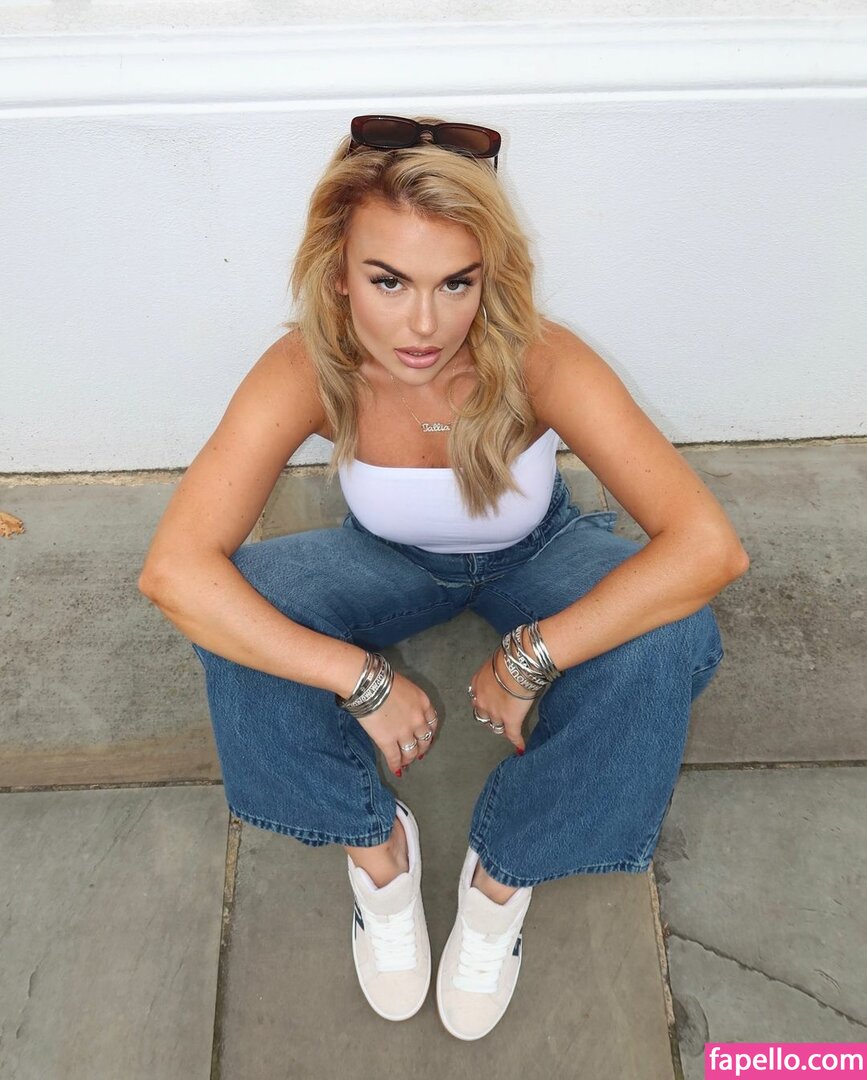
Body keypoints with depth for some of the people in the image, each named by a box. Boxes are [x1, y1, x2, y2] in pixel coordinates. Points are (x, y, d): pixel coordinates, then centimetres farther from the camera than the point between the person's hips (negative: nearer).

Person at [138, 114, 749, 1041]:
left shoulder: (538, 362, -34)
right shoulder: (306, 371, -31)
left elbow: (710, 547, -41)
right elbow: (172, 570, -38)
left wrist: (531, 658, -38)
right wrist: (362, 680, -39)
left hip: (533, 557, 0)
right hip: (390, 559, 1)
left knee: (668, 639, -30)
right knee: (238, 603, -28)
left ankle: (504, 872, -5)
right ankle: (375, 841, -2)